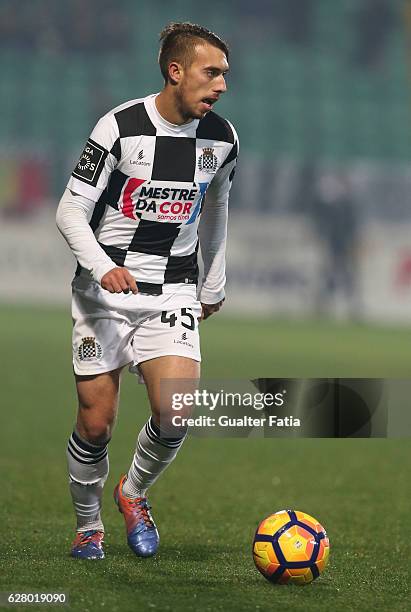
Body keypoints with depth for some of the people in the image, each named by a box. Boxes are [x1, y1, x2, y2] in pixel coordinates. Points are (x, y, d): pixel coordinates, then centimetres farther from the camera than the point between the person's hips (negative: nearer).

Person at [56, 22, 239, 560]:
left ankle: (134, 494, 13)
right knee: (96, 422, -2)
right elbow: (70, 211, -10)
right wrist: (102, 267, -26)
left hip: (173, 292, 2)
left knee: (176, 414, -17)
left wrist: (215, 285, 25)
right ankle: (88, 526, 24)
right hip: (105, 290, -2)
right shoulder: (121, 127, -13)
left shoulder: (221, 138, 0)